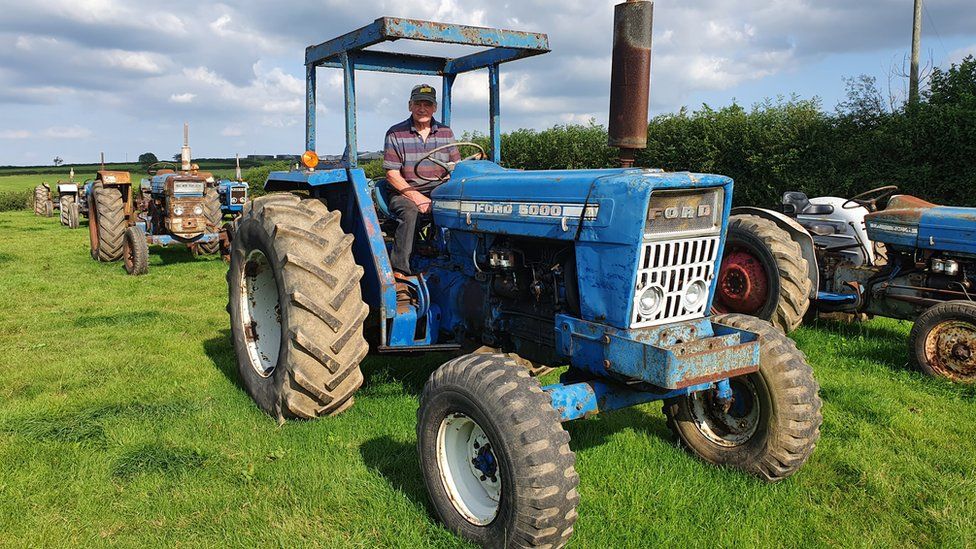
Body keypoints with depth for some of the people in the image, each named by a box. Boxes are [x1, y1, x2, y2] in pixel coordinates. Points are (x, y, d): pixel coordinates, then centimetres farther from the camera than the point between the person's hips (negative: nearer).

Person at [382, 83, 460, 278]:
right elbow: (392, 174, -5)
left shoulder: (445, 133, 12)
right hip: (404, 193, -3)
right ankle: (399, 271, -34)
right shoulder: (396, 134, 1)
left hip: (439, 192, 3)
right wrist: (417, 197, -17)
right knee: (409, 211, -36)